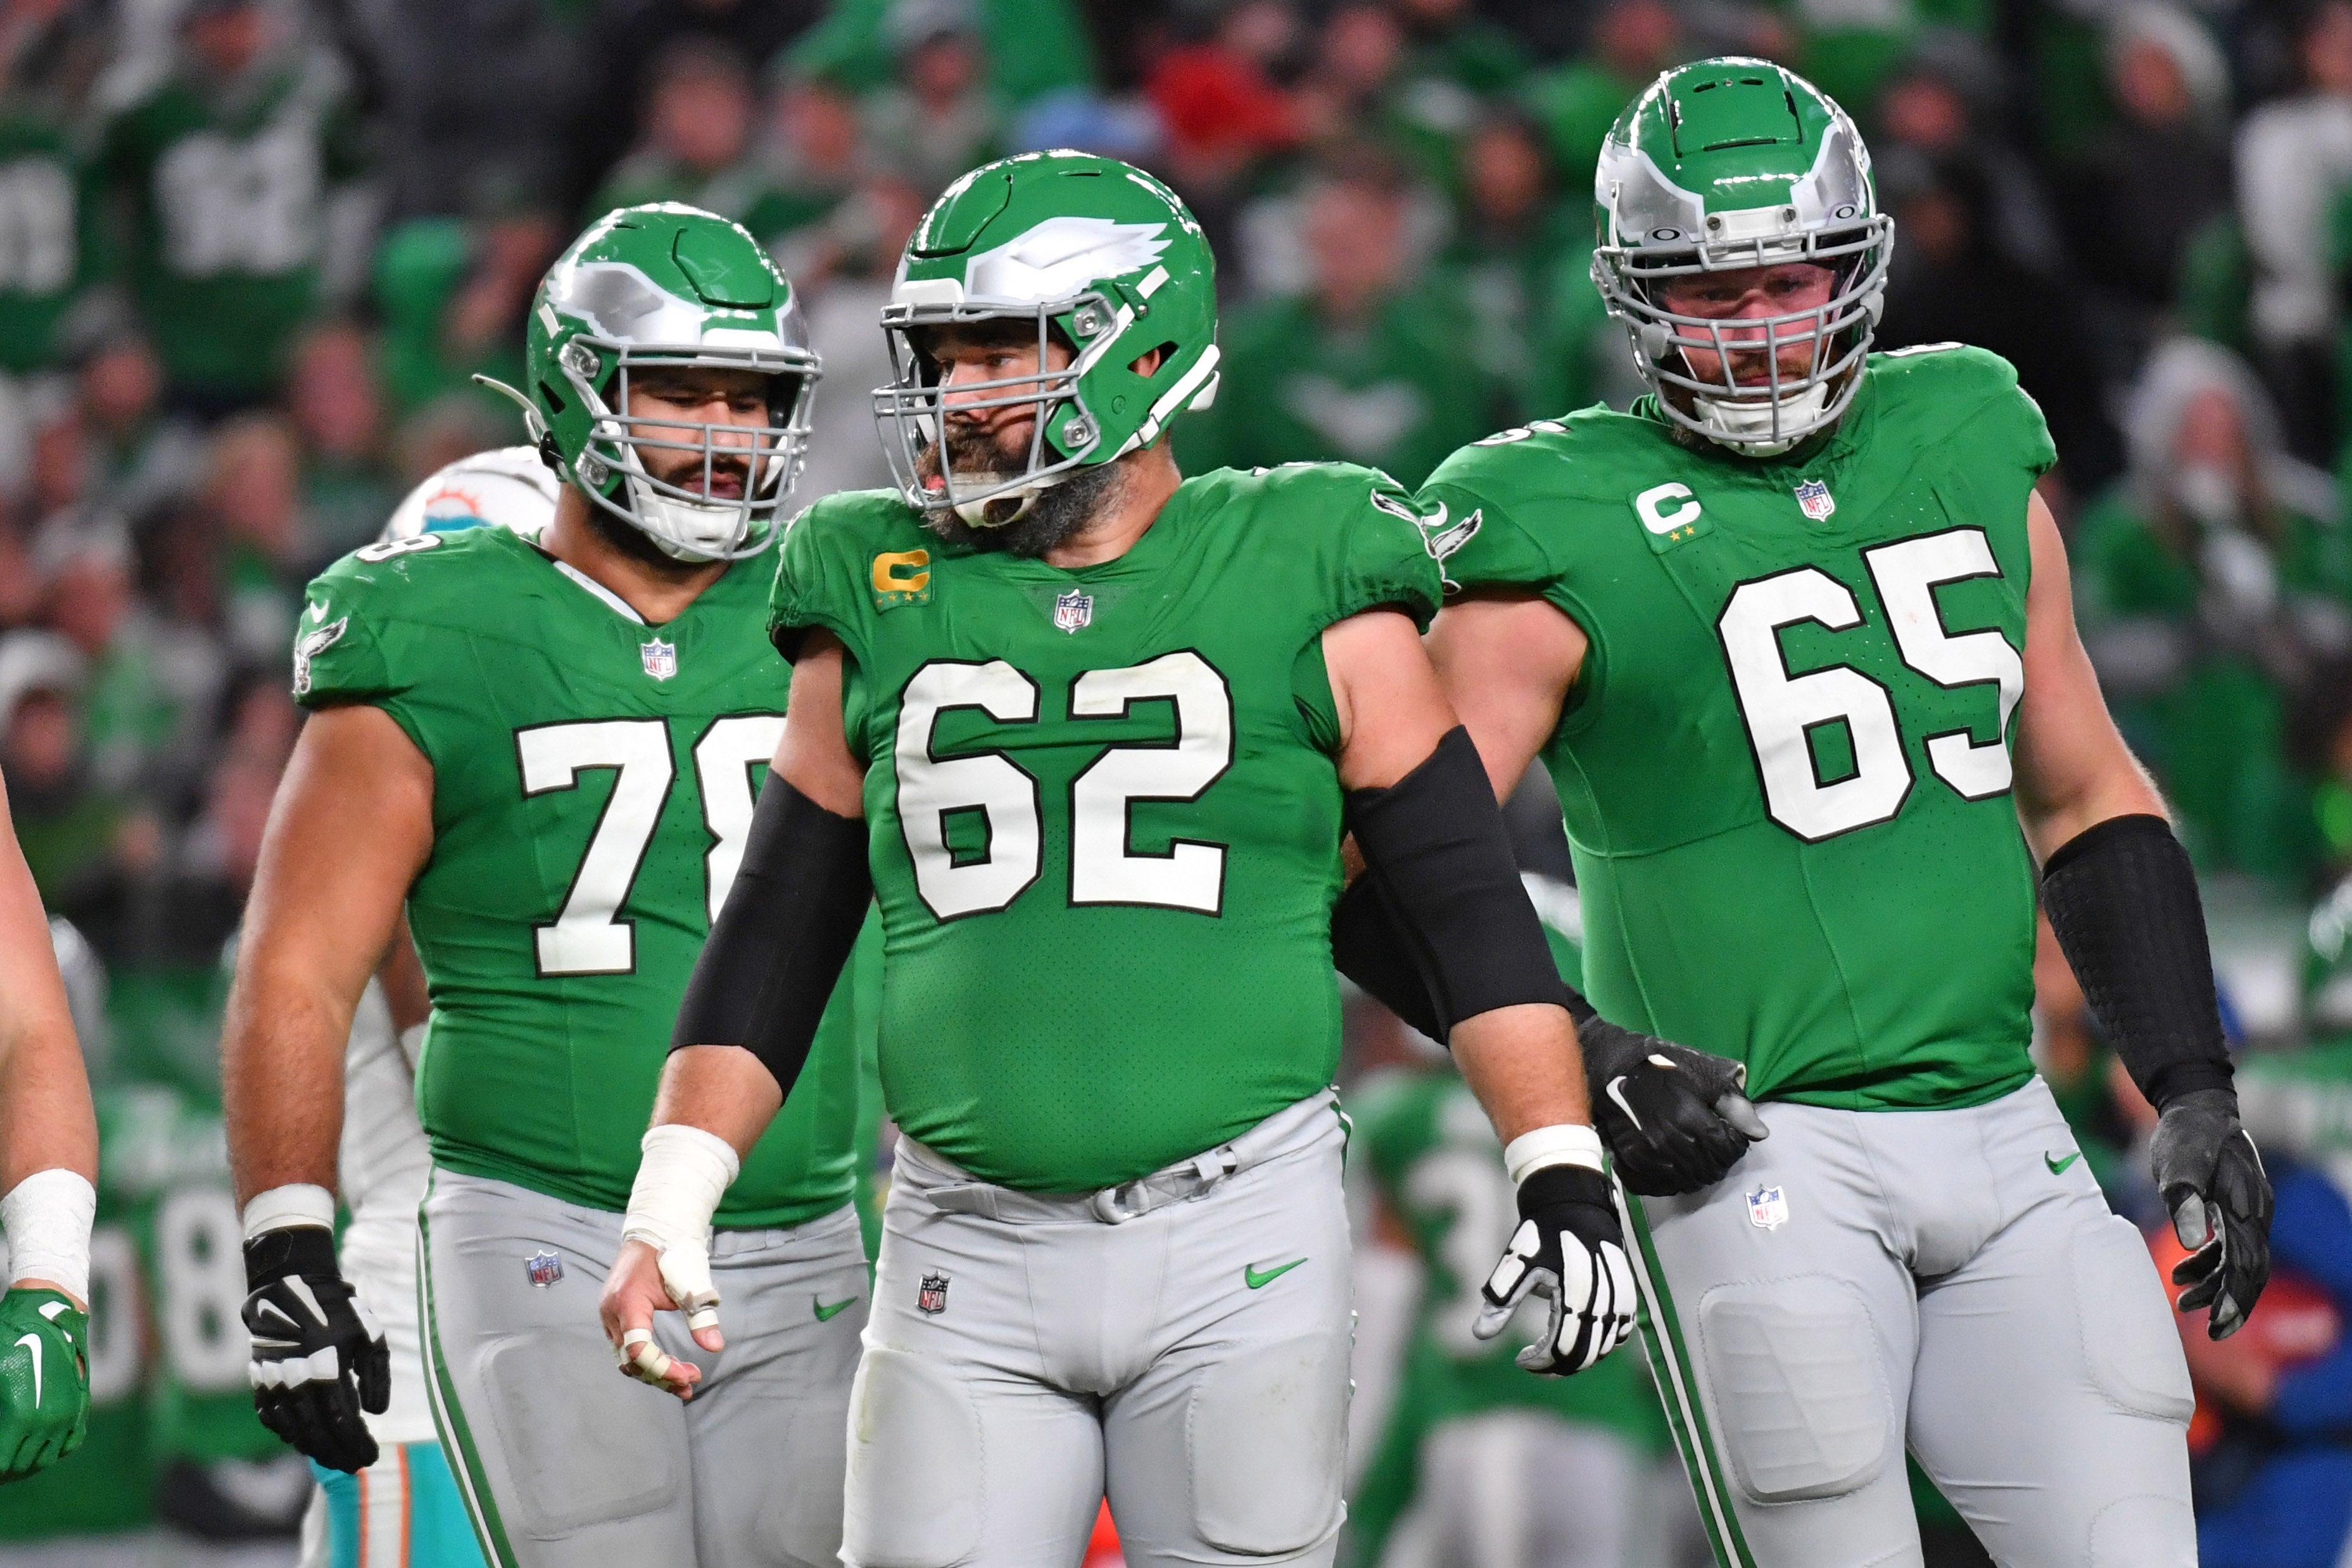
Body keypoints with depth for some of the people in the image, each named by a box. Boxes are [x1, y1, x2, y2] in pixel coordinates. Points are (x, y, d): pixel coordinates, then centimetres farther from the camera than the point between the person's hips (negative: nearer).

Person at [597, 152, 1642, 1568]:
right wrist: (670, 1214, 7)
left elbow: (1471, 906, 3)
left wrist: (1565, 1174, -4)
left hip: (1236, 1240, -2)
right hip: (966, 1269, 2)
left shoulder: (1301, 585, 2)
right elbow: (775, 942, 15)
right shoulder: (888, 605, 10)